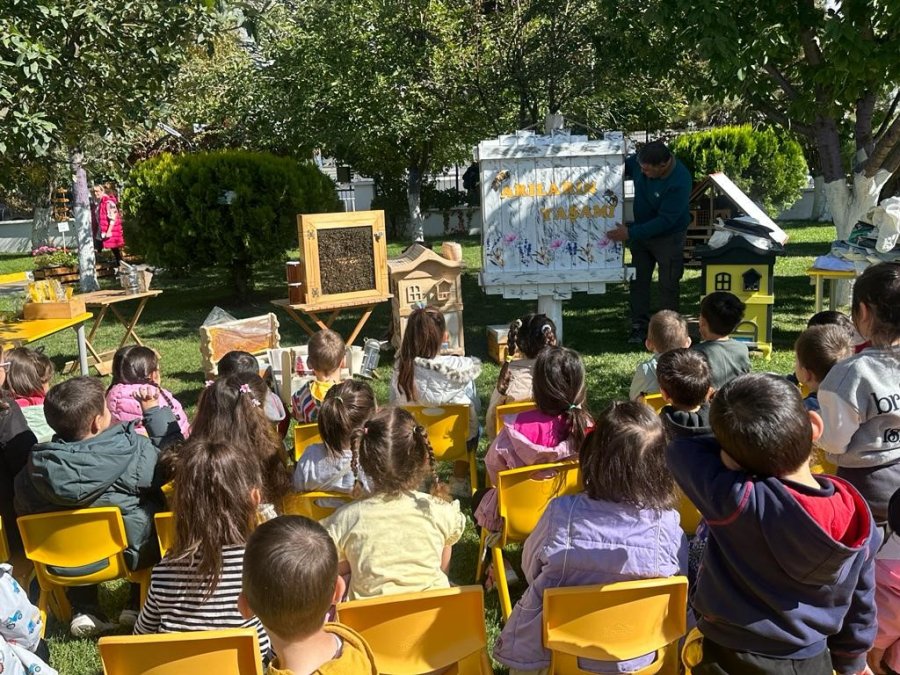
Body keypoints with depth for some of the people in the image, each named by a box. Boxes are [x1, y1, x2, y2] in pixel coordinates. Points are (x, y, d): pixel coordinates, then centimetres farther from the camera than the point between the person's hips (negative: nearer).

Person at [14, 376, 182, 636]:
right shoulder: (132, 450, -23)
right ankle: (139, 604, 14)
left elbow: (24, 509, 1)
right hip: (131, 553, -4)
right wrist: (155, 411, -1)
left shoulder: (38, 463, -13)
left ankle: (84, 609, 22)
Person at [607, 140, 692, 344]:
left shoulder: (679, 182, -33)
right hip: (640, 231, 6)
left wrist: (630, 233, -33)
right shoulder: (640, 162, -16)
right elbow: (624, 167, 8)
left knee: (668, 285, 6)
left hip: (668, 237, -6)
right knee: (638, 280, 9)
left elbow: (664, 221, -32)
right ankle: (639, 326, 19)